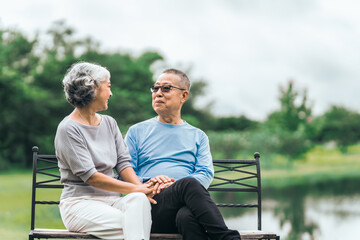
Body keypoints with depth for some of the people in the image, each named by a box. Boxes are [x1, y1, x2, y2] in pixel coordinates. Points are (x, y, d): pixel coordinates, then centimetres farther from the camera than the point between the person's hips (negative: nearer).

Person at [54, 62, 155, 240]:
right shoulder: (68, 129, -7)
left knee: (139, 200, -31)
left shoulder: (109, 123, 17)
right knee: (130, 225, -32)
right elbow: (90, 177, -14)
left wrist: (141, 187, -13)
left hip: (111, 199, 5)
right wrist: (135, 188, -16)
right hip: (80, 202, -5)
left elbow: (123, 162, 8)